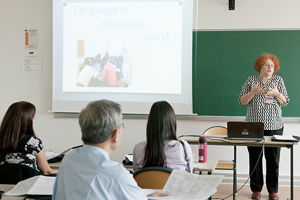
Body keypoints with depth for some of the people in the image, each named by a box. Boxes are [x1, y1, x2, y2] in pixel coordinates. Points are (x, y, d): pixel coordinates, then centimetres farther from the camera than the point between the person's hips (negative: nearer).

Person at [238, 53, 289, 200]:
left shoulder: (278, 80, 7)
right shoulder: (251, 80, 5)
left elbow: (285, 102, 6)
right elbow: (242, 101, 1)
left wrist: (277, 94, -14)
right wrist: (253, 91, -15)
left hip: (274, 127, 0)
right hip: (254, 126, 0)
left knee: (273, 159, 2)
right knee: (255, 158, 3)